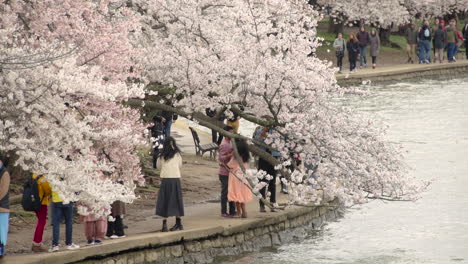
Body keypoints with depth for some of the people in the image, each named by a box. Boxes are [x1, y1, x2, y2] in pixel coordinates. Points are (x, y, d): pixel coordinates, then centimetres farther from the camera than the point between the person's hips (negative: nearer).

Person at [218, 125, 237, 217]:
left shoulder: (230, 143, 14)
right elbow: (221, 158, -21)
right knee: (225, 192, -4)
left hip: (231, 171, 9)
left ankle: (232, 211, 20)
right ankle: (224, 212, 2)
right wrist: (231, 155, -27)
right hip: (224, 173, -9)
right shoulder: (223, 145, -15)